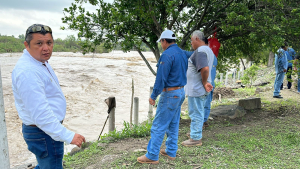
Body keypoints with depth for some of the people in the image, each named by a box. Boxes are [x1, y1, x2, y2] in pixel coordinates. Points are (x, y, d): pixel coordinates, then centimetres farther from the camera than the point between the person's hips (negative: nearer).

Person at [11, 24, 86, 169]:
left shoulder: (41, 62, 7)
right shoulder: (28, 71, -28)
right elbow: (40, 114, -32)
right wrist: (68, 136, -30)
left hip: (48, 127, 10)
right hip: (44, 133, -10)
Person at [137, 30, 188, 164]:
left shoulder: (167, 55, -17)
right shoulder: (182, 53, 11)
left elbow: (161, 78, -20)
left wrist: (153, 96, -13)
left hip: (170, 95, -9)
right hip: (180, 92, 10)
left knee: (158, 126, -2)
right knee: (173, 124, 16)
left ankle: (152, 156, 5)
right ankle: (171, 151, 26)